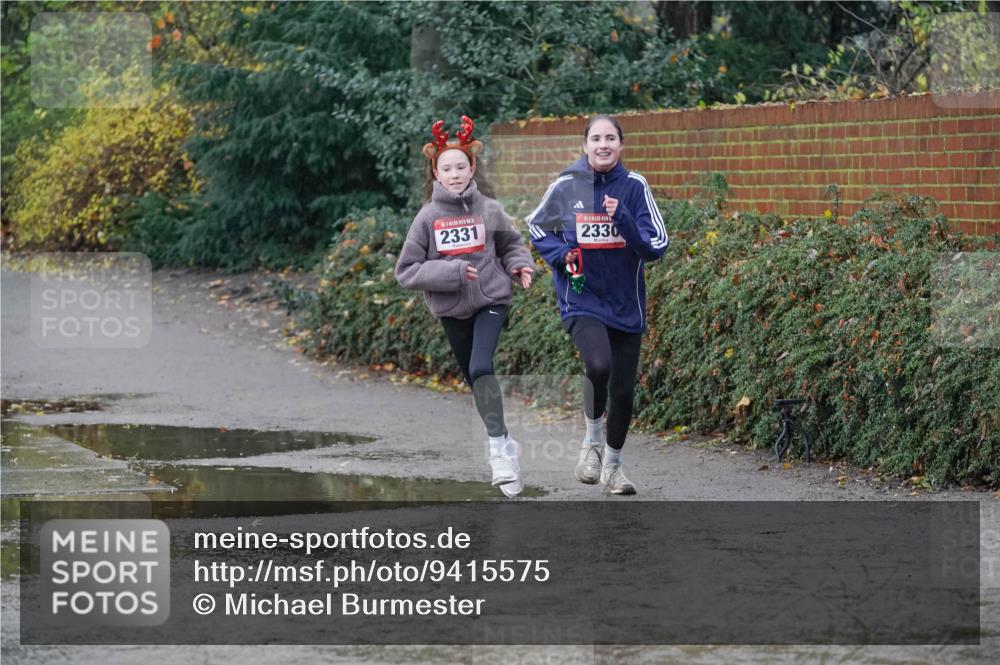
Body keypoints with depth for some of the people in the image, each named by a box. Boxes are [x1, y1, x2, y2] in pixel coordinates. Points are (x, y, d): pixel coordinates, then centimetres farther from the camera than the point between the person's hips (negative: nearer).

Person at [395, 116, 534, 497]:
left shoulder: (489, 210, -4)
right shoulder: (428, 217, -6)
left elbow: (511, 244, 15)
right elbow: (406, 271, -7)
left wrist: (520, 266, -6)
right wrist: (451, 272, -18)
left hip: (491, 299, -2)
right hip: (451, 309, 2)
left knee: (481, 368, -23)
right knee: (473, 378, 11)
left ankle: (498, 448, -20)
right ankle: (504, 447, 27)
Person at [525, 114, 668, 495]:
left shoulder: (634, 188, -4)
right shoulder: (566, 186, -3)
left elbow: (656, 247, -6)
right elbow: (536, 227, 14)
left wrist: (623, 219, -21)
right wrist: (560, 253, -5)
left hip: (625, 304, 2)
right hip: (581, 300, -2)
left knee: (623, 389, 8)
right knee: (598, 364, -28)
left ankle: (613, 463, 32)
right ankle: (593, 440, -3)